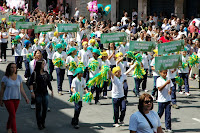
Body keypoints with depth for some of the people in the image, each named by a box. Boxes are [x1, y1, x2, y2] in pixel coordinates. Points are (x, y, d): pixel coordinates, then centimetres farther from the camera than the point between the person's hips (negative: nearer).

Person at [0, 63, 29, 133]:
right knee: (13, 115, -12)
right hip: (8, 99, -4)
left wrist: (26, 97, -8)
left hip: (16, 98, 4)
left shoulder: (19, 77, 2)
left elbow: (21, 89, 3)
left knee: (12, 114, 14)